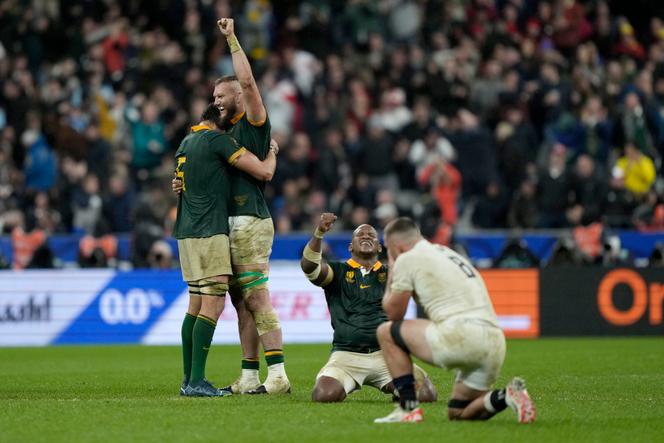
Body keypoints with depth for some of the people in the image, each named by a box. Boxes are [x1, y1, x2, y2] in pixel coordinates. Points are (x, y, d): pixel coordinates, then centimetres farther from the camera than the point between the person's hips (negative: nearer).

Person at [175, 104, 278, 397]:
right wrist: (272, 153, 10)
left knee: (196, 305, 12)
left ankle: (189, 379, 13)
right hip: (209, 233, -9)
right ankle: (196, 381, -15)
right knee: (213, 305, -10)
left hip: (187, 232, 9)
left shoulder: (187, 142, 16)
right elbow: (264, 172, -11)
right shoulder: (217, 140, -10)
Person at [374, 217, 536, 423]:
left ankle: (408, 408, 3)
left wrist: (392, 272, 25)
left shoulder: (407, 259, 5)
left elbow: (393, 313, 12)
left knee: (386, 332, 10)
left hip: (462, 335, -8)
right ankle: (506, 397, -5)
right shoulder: (449, 253, 29)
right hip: (495, 343, 8)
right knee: (457, 413, 22)